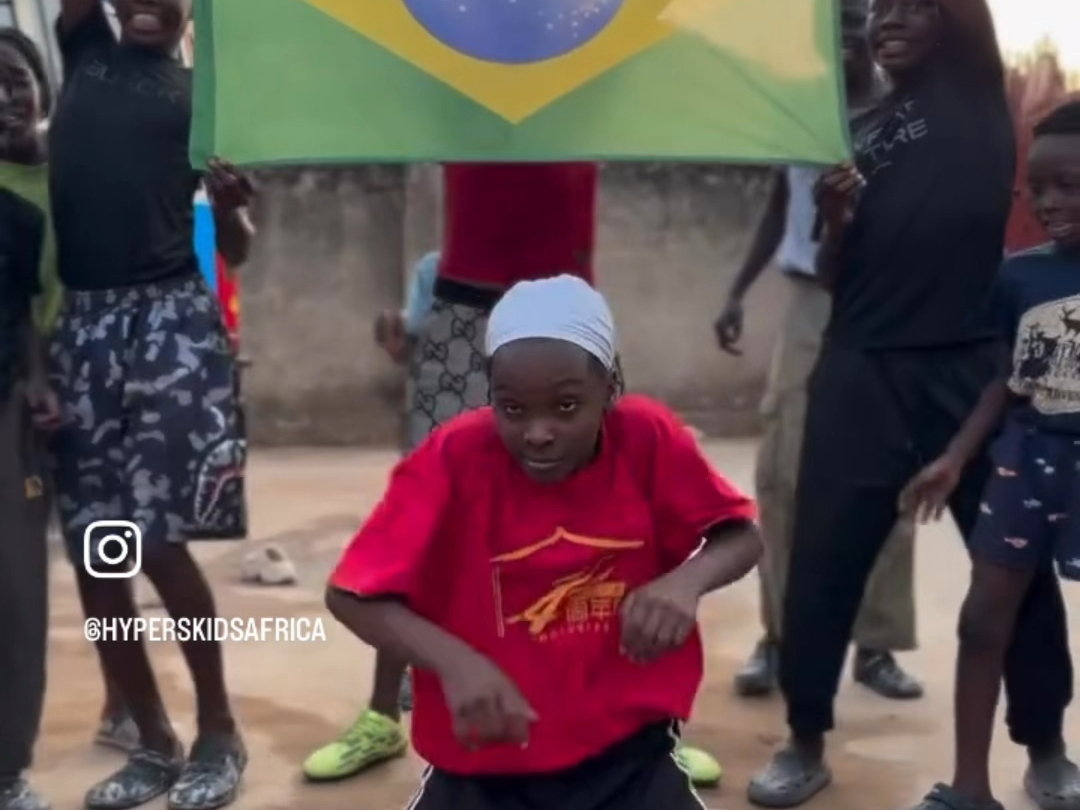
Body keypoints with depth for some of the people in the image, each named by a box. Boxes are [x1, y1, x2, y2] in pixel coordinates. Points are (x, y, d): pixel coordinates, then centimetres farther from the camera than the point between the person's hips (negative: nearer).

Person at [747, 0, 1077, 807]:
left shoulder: (979, 102, 8)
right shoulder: (855, 132, 12)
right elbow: (834, 275, 8)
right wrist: (835, 219, -7)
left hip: (972, 367, -2)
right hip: (865, 372, 2)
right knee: (821, 565, 2)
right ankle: (807, 745, 19)